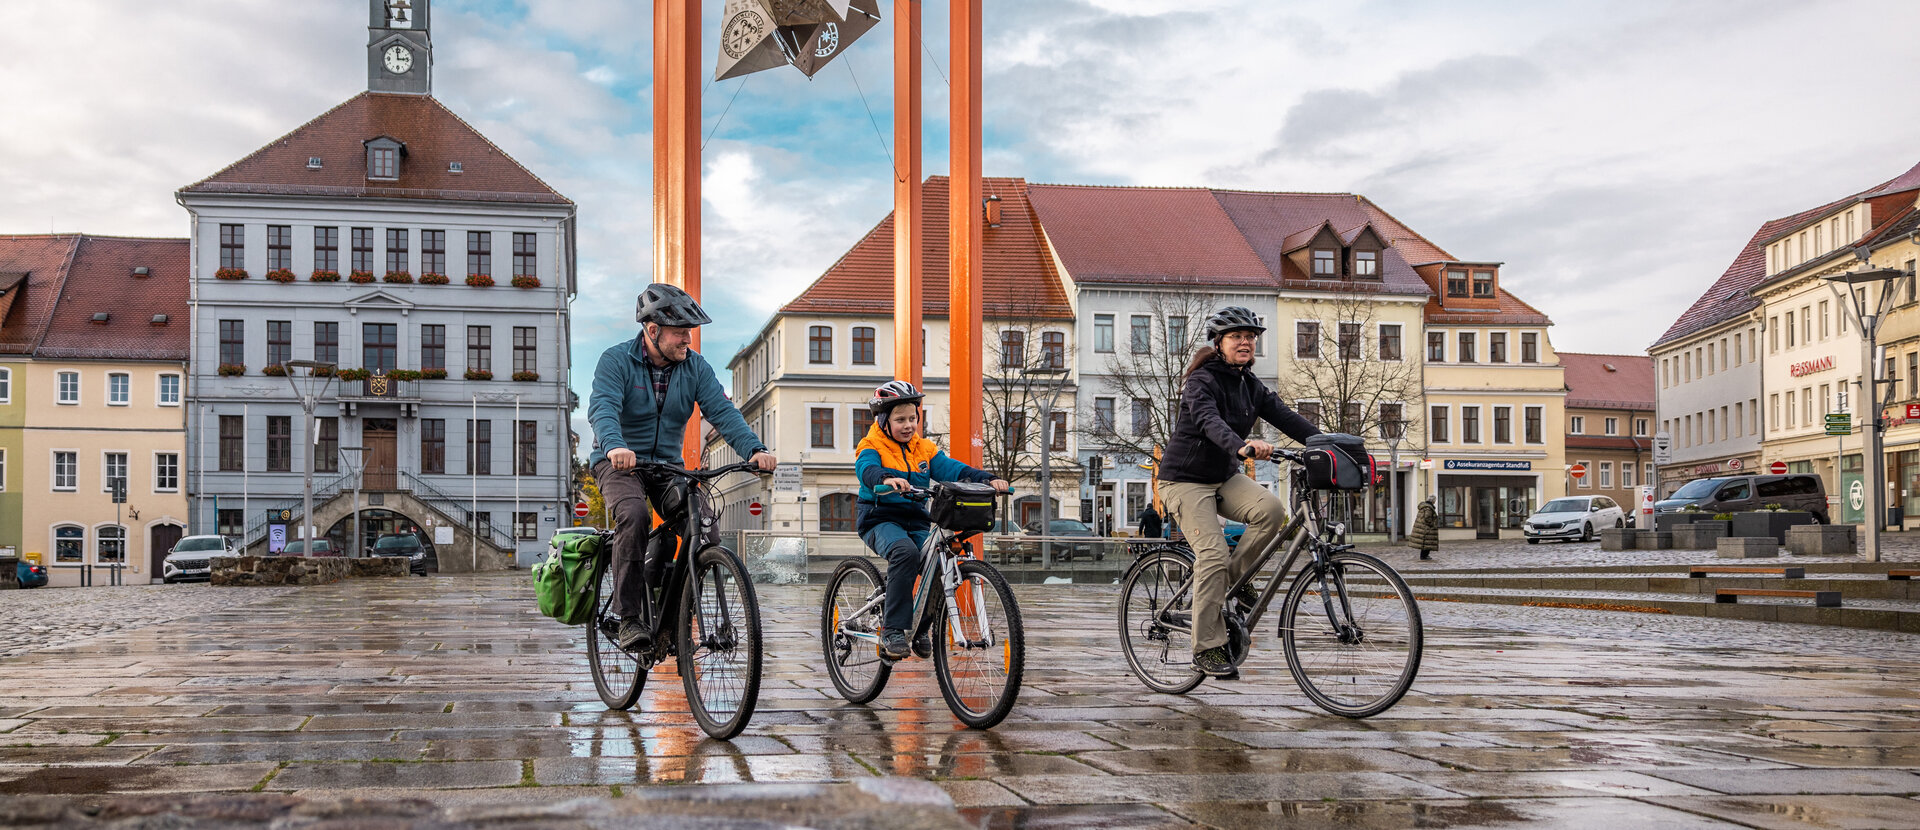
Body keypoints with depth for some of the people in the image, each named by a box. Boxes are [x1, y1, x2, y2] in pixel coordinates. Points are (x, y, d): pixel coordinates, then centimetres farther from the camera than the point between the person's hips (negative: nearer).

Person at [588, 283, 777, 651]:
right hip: (620, 462, -4)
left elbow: (721, 411, -11)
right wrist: (615, 447, -49)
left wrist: (754, 449, -30)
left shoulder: (695, 366, 0)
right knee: (633, 515, -33)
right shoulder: (616, 360, -11)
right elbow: (602, 408, -27)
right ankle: (629, 619, -25)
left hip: (667, 464, 4)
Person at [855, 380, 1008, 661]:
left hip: (916, 521, 5)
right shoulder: (872, 447, -2)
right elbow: (866, 469, -25)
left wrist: (987, 479, -17)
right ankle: (892, 631, -30)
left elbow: (952, 469, 0)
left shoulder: (924, 449, 12)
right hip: (879, 519, -5)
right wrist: (887, 479, -48)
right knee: (905, 552, -35)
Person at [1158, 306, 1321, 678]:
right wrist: (1242, 446, -56)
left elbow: (1284, 416, -6)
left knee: (1271, 509, -23)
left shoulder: (1250, 385, 5)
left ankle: (1235, 576, 0)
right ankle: (1207, 649, -11)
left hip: (1225, 477, 6)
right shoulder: (1202, 381, -17)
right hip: (1186, 479, -6)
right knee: (1213, 555, -20)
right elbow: (1210, 423, -36)